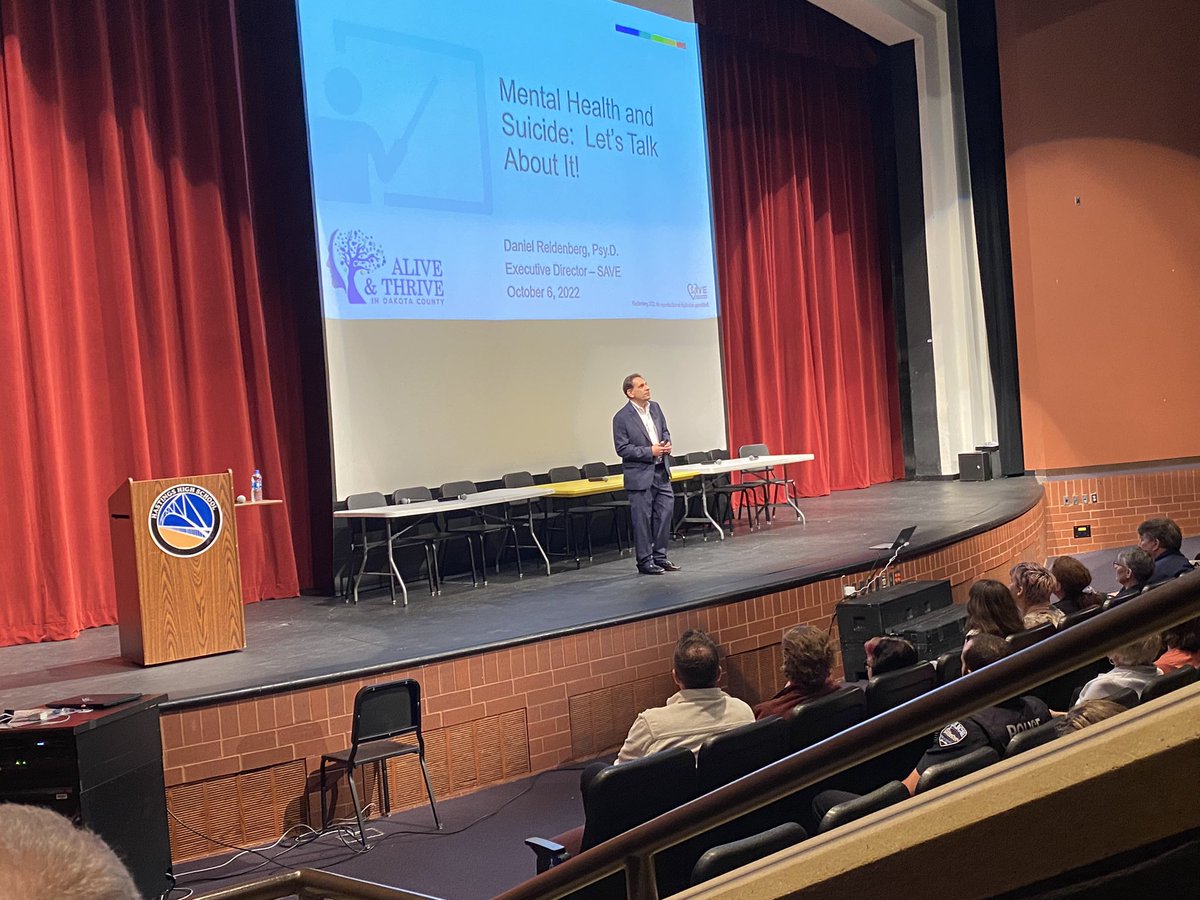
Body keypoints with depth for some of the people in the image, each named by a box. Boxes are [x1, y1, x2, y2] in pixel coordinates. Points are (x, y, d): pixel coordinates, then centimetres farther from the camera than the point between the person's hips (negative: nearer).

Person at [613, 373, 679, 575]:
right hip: (640, 475, -6)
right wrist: (650, 451, -18)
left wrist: (667, 443, -2)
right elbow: (622, 449, -13)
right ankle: (645, 561, 12)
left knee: (664, 514, 9)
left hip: (661, 471, 6)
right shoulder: (622, 417, -12)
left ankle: (660, 557, 22)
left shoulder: (655, 408, 8)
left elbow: (665, 431, 20)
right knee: (643, 520, 1)